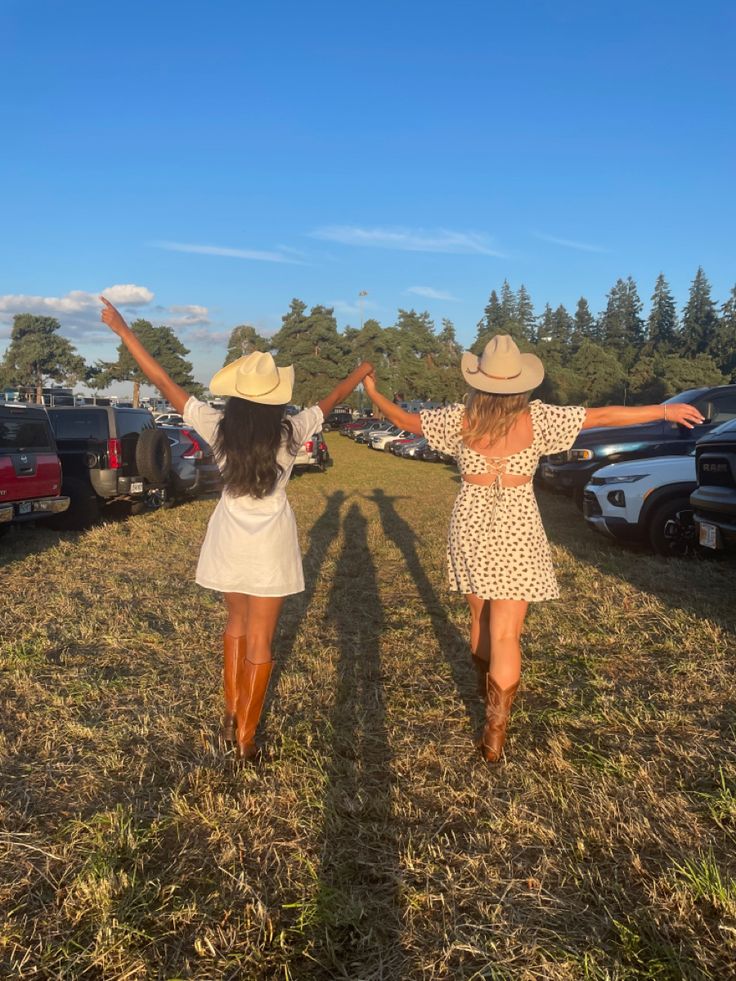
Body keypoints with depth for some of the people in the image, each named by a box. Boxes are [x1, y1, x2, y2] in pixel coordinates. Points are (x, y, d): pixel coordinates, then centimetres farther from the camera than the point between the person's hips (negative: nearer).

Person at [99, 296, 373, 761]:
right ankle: (245, 737, 15)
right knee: (260, 640, 8)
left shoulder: (218, 427, -13)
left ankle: (231, 715, 30)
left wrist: (122, 329, 1)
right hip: (270, 543, -2)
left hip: (230, 538, 2)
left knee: (237, 624, 24)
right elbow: (331, 401, 4)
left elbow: (162, 380, -8)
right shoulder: (290, 431, -14)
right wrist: (362, 371, 22)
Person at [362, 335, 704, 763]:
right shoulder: (538, 418, -10)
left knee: (481, 617, 22)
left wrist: (372, 391, 23)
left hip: (472, 523, 2)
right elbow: (604, 415, -4)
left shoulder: (461, 418, -7)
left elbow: (406, 420, 5)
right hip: (516, 528, -2)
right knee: (506, 633, 0)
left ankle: (486, 686, 44)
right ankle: (495, 730, 0)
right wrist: (666, 410, 7)